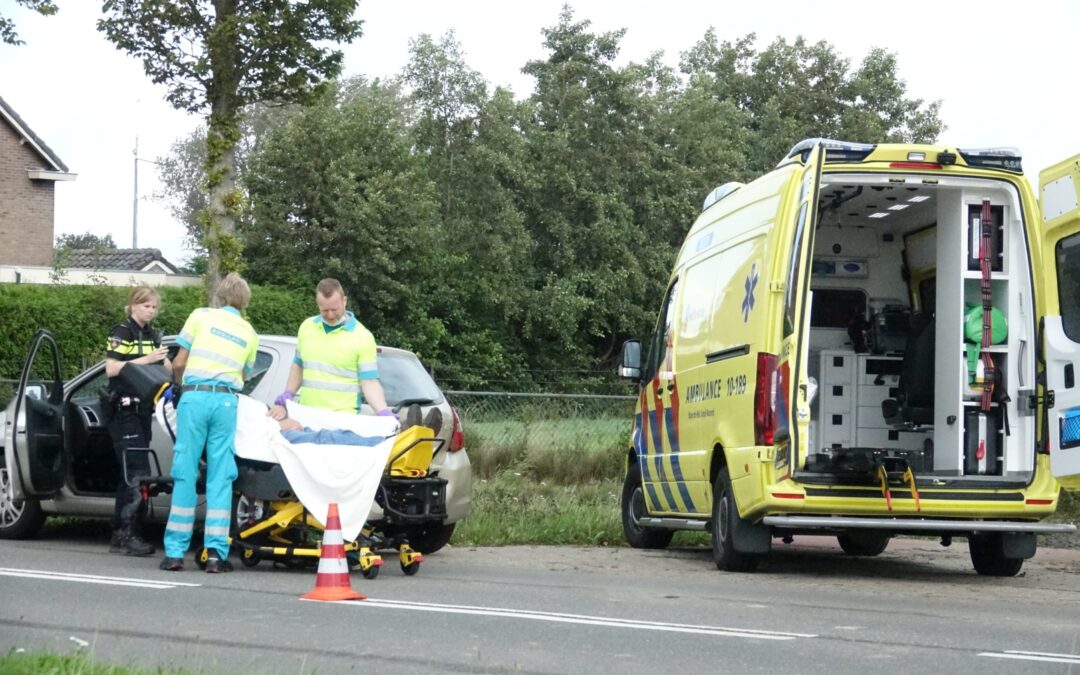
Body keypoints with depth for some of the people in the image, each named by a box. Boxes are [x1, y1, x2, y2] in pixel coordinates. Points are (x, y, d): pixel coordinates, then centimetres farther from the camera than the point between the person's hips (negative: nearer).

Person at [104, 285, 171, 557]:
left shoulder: (153, 336, 19)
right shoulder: (122, 333, -5)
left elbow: (167, 370, 20)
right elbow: (111, 369, -15)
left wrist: (165, 361, -2)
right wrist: (147, 359, -19)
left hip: (144, 409, 8)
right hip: (124, 409, -8)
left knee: (130, 474, 8)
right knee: (137, 473, -15)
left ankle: (122, 534, 12)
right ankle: (125, 535, -15)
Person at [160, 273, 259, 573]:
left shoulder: (201, 316, 9)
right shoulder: (249, 333, 17)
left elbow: (179, 363, 8)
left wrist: (180, 385, 27)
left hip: (194, 397, -1)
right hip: (226, 401, 1)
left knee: (185, 474, 2)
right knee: (220, 477, 3)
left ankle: (175, 551, 3)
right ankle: (216, 552, -2)